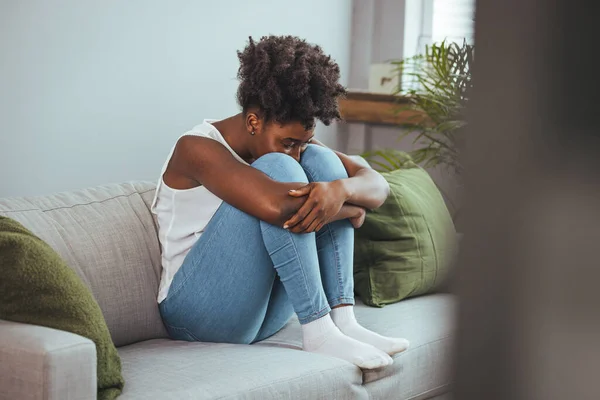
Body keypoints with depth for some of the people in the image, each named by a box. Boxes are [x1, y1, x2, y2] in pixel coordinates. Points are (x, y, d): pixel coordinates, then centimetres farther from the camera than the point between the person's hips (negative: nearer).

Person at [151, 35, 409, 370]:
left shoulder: (294, 144, 6)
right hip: (200, 312, -7)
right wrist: (350, 210, -20)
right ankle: (319, 332, -25)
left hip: (264, 311, 7)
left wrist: (339, 190, -27)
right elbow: (276, 204, -35)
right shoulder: (197, 148, -17)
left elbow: (378, 186, -3)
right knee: (278, 168, -25)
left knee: (320, 160, -7)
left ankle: (343, 320, -16)